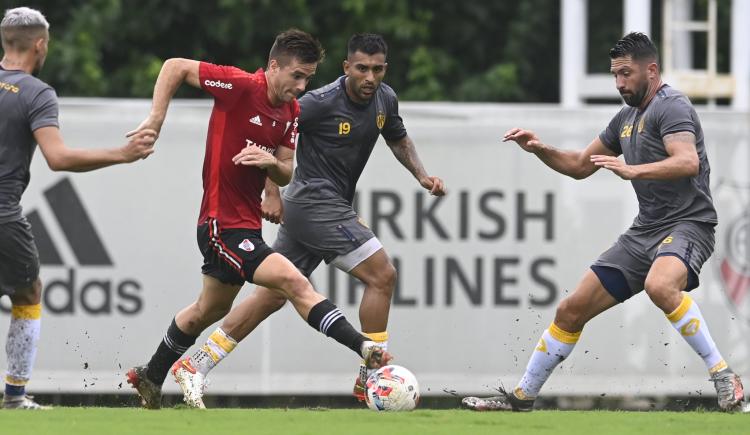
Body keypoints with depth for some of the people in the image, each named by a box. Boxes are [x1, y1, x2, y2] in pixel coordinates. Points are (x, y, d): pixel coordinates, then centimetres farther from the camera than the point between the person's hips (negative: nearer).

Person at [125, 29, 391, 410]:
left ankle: (150, 379, 42)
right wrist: (156, 119, -19)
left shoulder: (291, 112, 5)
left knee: (209, 310, 25)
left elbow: (285, 175, 7)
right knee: (295, 283, -22)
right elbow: (175, 67, -13)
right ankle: (365, 349, -29)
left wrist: (272, 163, -16)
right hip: (223, 224, -10)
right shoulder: (241, 86, -18)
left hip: (247, 221, 10)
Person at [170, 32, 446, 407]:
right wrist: (272, 193, -17)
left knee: (273, 294, 10)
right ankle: (371, 378, -5)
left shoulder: (385, 99, 5)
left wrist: (422, 175, 8)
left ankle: (196, 364, 12)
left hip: (330, 207, 9)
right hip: (316, 203, -9)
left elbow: (399, 140, 25)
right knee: (381, 275, -12)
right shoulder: (322, 102, -18)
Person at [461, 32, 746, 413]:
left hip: (687, 223, -9)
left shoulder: (670, 106, -10)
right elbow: (580, 166, 28)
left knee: (660, 286, -41)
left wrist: (631, 170, -38)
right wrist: (539, 150, 11)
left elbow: (688, 162, -28)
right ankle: (522, 397, 19)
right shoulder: (626, 118, 18)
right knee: (572, 310, 7)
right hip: (644, 231, 9)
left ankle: (723, 375, -31)